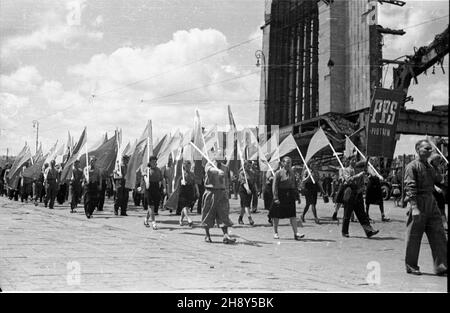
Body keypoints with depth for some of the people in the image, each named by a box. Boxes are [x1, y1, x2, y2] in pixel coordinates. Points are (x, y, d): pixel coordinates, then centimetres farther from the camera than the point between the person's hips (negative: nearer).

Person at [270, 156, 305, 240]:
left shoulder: (292, 173, 9)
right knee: (277, 215, 7)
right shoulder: (278, 173, -7)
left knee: (292, 215, -3)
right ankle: (275, 232, 20)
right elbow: (274, 186, -10)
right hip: (280, 196, -4)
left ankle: (296, 233, -5)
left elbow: (295, 184, 17)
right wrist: (275, 198, -16)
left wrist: (296, 193, 10)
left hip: (290, 196, 4)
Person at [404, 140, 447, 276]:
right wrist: (414, 207, -23)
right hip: (418, 202, -7)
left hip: (431, 202, 7)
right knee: (414, 236, 1)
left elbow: (439, 181, 16)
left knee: (438, 235, 3)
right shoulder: (412, 166, -8)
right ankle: (411, 266, 13)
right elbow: (410, 187, -15)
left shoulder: (430, 167, 17)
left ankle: (441, 266, 7)